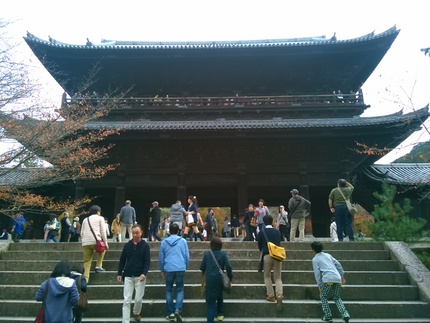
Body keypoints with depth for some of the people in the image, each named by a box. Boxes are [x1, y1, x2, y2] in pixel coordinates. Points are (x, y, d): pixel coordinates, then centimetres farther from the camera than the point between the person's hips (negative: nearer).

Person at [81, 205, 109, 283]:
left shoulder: (85, 220, 25)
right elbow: (103, 232, 4)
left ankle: (85, 279, -1)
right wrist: (106, 244, 7)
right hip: (95, 241, -4)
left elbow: (81, 233, 20)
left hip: (85, 243, 4)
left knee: (87, 261, 10)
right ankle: (98, 266, 17)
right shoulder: (100, 218, 10)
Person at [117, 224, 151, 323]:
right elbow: (122, 260, 10)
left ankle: (136, 313, 36)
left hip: (140, 276, -1)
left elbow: (147, 261, -8)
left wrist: (144, 273, -22)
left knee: (138, 299, 7)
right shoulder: (127, 245, 3)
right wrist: (119, 273, 5)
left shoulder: (145, 246, -4)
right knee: (127, 300, -1)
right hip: (128, 276, 2)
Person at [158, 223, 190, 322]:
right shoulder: (183, 241, 1)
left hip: (169, 269, 1)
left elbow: (161, 257, 8)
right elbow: (187, 256, 4)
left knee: (169, 290, 15)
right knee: (180, 290, 11)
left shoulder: (164, 242, 4)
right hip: (180, 269, -1)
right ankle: (177, 310, -8)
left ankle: (170, 313, 15)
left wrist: (162, 270, 19)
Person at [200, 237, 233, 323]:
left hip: (210, 280, 0)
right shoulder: (223, 254, -2)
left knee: (211, 301, 2)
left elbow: (202, 267, 6)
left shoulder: (206, 254, 2)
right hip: (220, 279, 1)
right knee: (220, 296, 27)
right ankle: (220, 314, 32)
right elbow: (228, 267, -7)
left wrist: (204, 275, 25)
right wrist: (230, 278, 4)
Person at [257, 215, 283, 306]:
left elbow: (259, 245, 9)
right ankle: (279, 294, -7)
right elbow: (279, 244, 16)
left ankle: (271, 295, 10)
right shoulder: (277, 232, 8)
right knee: (278, 277, 10)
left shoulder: (261, 233, 0)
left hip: (267, 255, -2)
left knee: (267, 276, 14)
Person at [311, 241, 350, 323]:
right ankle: (345, 315, 2)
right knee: (337, 298, 21)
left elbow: (317, 273, 2)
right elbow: (338, 265, 19)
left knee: (323, 297, 16)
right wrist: (342, 276, 24)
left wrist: (320, 286, 7)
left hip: (328, 279, -5)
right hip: (337, 278, 5)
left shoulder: (315, 259, 7)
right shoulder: (328, 255, 22)